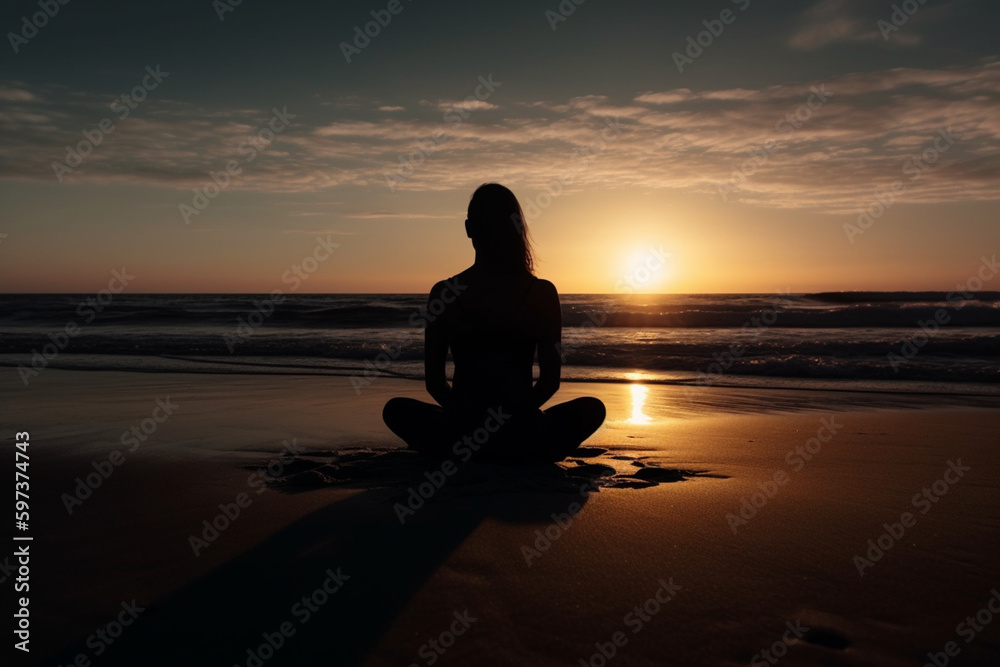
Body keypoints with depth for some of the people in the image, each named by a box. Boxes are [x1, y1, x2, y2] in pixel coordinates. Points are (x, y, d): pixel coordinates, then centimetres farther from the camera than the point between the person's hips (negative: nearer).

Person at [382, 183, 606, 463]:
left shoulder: (443, 294, -5)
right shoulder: (543, 293, -6)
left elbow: (434, 382, 2)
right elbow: (551, 380, 1)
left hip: (460, 439, 1)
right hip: (524, 442, 0)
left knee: (396, 409, 31)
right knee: (592, 407, 29)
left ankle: (461, 454, 18)